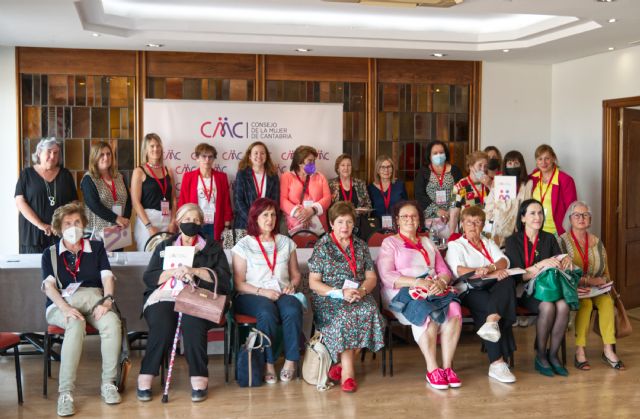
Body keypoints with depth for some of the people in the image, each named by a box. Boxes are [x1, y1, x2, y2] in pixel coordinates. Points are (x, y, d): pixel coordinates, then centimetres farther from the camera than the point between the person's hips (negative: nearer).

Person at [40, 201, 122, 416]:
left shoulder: (96, 247, 20)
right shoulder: (50, 254, 16)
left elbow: (107, 277, 6)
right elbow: (48, 285, 0)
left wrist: (106, 301, -15)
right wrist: (65, 308, -20)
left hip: (93, 299, 1)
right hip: (61, 304, -1)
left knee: (112, 322, -33)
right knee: (76, 324, -37)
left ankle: (108, 384, -25)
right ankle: (65, 393, -39)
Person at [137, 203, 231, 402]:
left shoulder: (213, 247, 20)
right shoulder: (164, 247, 24)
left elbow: (223, 277, 5)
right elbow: (148, 277, 13)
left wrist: (195, 270, -9)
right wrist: (174, 271, -5)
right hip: (165, 296, 1)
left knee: (192, 322, -35)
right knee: (161, 325, -32)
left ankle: (199, 377, -28)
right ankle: (146, 376, -22)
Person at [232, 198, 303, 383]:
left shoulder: (286, 242, 19)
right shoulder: (244, 245, 6)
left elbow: (296, 274, 22)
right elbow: (239, 283, 0)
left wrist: (291, 286, 0)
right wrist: (261, 291, -14)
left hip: (282, 293, 3)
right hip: (252, 295, -3)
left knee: (292, 311, -33)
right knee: (267, 313, -37)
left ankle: (290, 361, -22)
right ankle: (268, 364, -25)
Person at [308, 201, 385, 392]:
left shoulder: (360, 246, 15)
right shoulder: (322, 247, 3)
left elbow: (371, 277, 13)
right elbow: (313, 283, -2)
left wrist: (362, 291, -10)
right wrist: (340, 293, -16)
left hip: (359, 297, 3)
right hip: (329, 299, -3)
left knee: (370, 312, -30)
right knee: (345, 315, -35)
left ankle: (342, 364, -18)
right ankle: (348, 371, -25)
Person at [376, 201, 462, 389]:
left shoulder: (427, 243, 26)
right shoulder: (390, 243, 9)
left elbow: (444, 271, 17)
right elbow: (387, 276, -6)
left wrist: (441, 282, -8)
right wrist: (417, 282, -19)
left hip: (434, 291, 4)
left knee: (454, 310, -28)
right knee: (427, 313, -35)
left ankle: (447, 367, -23)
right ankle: (432, 369, -25)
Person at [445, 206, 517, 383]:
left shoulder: (489, 243, 29)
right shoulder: (455, 245, 15)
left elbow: (504, 261, 9)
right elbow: (459, 271, -5)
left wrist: (488, 268, -15)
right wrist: (491, 273, -13)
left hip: (493, 289, 4)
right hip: (470, 290, -4)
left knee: (508, 281, -31)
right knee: (489, 304, -35)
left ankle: (491, 322, -48)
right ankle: (498, 362, -36)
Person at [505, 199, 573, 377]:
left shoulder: (549, 239, 12)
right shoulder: (513, 241, -2)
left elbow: (559, 266, 12)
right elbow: (518, 275, -11)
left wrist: (567, 260, -10)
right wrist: (542, 264, -22)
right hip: (524, 291, -4)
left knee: (563, 306, -29)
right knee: (548, 307, -33)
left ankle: (553, 355, -14)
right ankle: (540, 356, -15)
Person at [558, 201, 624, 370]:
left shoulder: (596, 242, 13)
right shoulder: (563, 241, -1)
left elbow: (606, 273, 13)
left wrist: (600, 281, -9)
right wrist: (587, 281, -18)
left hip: (596, 289, 4)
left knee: (607, 301, -26)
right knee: (586, 303, -33)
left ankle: (608, 350, -24)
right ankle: (580, 352, -30)